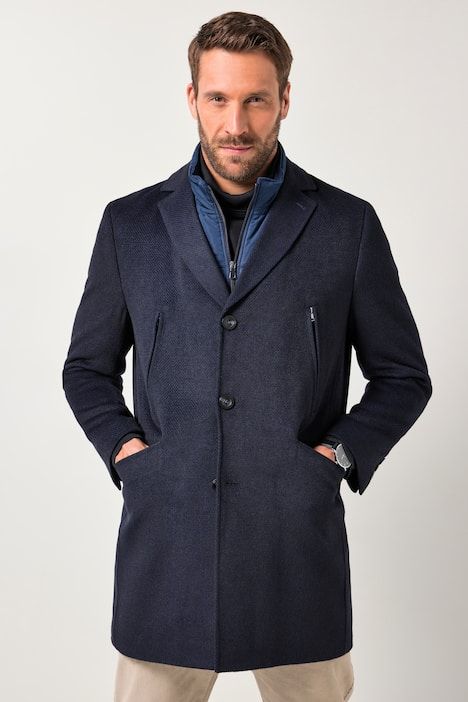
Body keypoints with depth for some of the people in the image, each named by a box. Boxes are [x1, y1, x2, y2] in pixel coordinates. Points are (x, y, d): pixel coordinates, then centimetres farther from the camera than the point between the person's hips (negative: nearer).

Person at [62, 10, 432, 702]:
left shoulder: (348, 225, 2)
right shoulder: (130, 224, 6)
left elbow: (403, 374, 9)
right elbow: (88, 367, 15)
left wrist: (339, 454, -4)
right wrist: (123, 447, 0)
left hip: (298, 545, 0)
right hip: (165, 546, 1)